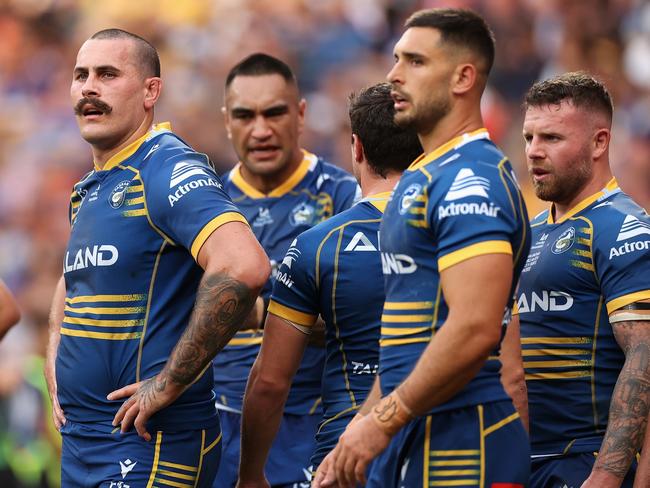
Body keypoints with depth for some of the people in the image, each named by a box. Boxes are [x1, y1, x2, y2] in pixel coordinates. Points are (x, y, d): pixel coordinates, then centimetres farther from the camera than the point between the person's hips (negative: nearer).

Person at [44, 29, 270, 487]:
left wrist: (168, 384, -24)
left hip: (150, 445, -9)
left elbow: (244, 268, -30)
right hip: (79, 443, 9)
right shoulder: (88, 191, 15)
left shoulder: (168, 171, -14)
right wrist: (55, 367, 16)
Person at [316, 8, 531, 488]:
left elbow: (474, 330, -25)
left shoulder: (470, 181, -14)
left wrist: (383, 422, -19)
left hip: (458, 444, -10)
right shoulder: (423, 177, 18)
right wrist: (362, 431, 19)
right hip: (411, 439, 10)